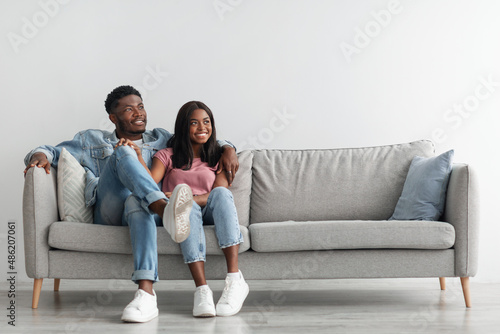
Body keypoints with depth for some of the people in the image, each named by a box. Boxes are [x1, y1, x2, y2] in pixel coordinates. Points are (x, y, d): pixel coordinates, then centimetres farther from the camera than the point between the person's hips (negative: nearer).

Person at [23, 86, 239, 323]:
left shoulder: (161, 140, 31)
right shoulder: (92, 141, 28)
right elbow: (52, 151, 22)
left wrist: (227, 148, 9)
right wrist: (40, 155, -3)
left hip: (147, 210, 0)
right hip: (110, 213, 0)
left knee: (136, 202, -39)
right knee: (123, 153, -27)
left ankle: (146, 295, -59)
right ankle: (167, 209, -56)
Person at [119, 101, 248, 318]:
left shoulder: (218, 158, 20)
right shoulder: (167, 156, 20)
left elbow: (218, 194, 0)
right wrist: (138, 156, -17)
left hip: (210, 216, 1)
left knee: (221, 193, -33)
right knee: (188, 208, -37)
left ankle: (235, 280, -45)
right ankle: (202, 290, -50)